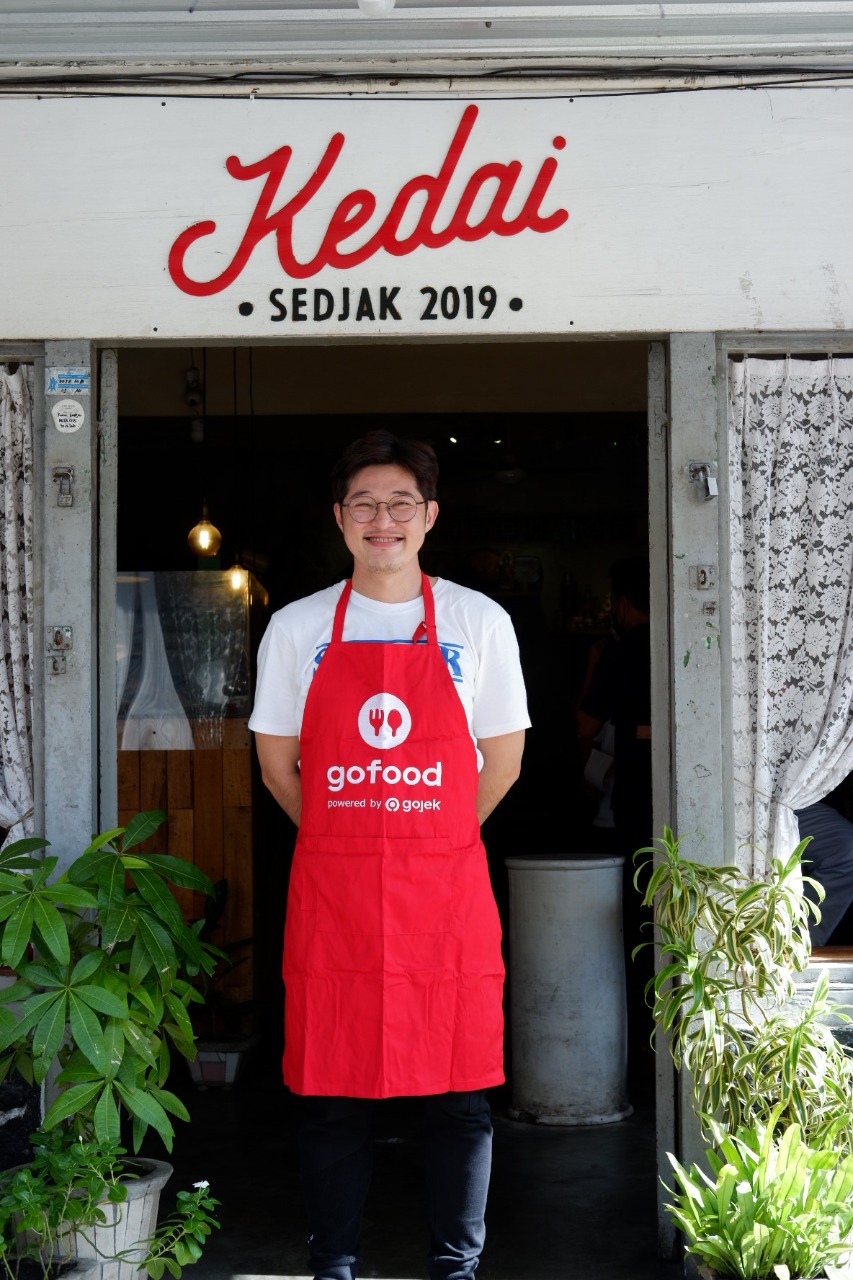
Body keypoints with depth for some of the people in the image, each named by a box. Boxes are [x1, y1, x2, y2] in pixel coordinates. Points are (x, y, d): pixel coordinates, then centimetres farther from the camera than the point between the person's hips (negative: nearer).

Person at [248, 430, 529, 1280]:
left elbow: (503, 758, 9)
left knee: (459, 1089, 5)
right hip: (330, 891, 1)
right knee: (330, 1090, 6)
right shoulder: (297, 627, 6)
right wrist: (352, 844, 10)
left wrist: (433, 844, 10)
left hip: (448, 890, 0)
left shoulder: (480, 622, 4)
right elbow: (276, 762, 12)